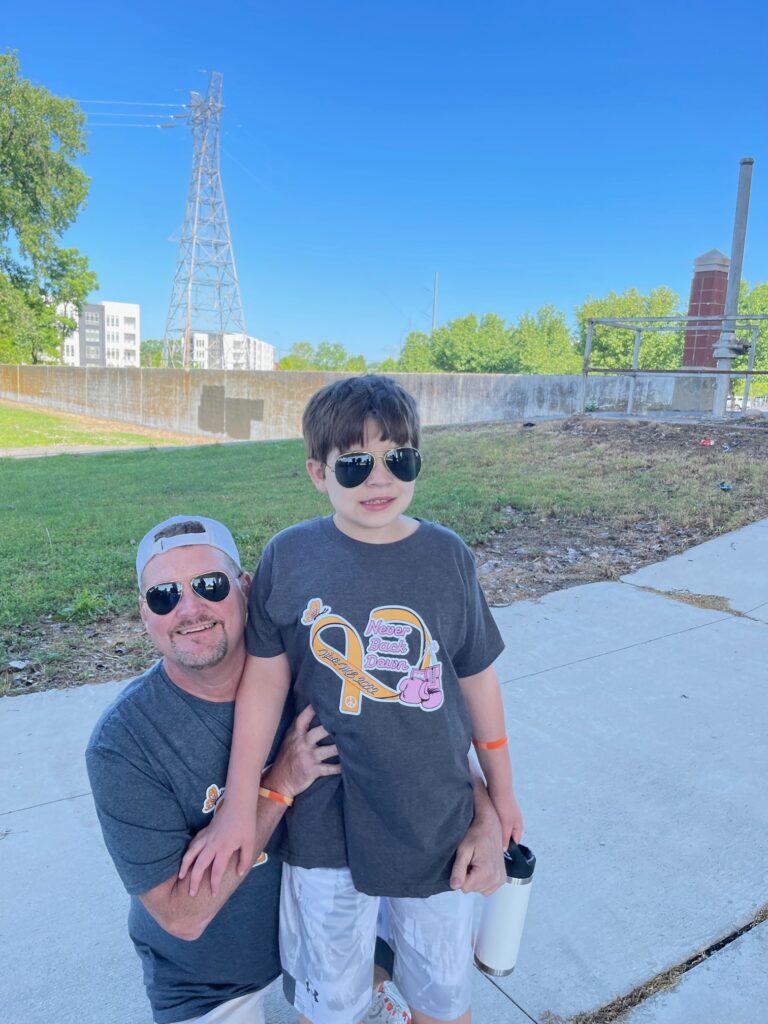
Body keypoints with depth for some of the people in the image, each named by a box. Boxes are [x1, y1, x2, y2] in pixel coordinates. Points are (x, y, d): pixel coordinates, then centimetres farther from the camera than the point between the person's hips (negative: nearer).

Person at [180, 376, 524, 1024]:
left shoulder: (448, 557, -7)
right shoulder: (289, 557, -11)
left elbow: (477, 678, 2)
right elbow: (265, 682, -5)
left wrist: (501, 788, 11)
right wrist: (239, 807, -1)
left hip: (436, 815, 1)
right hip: (325, 822, -1)